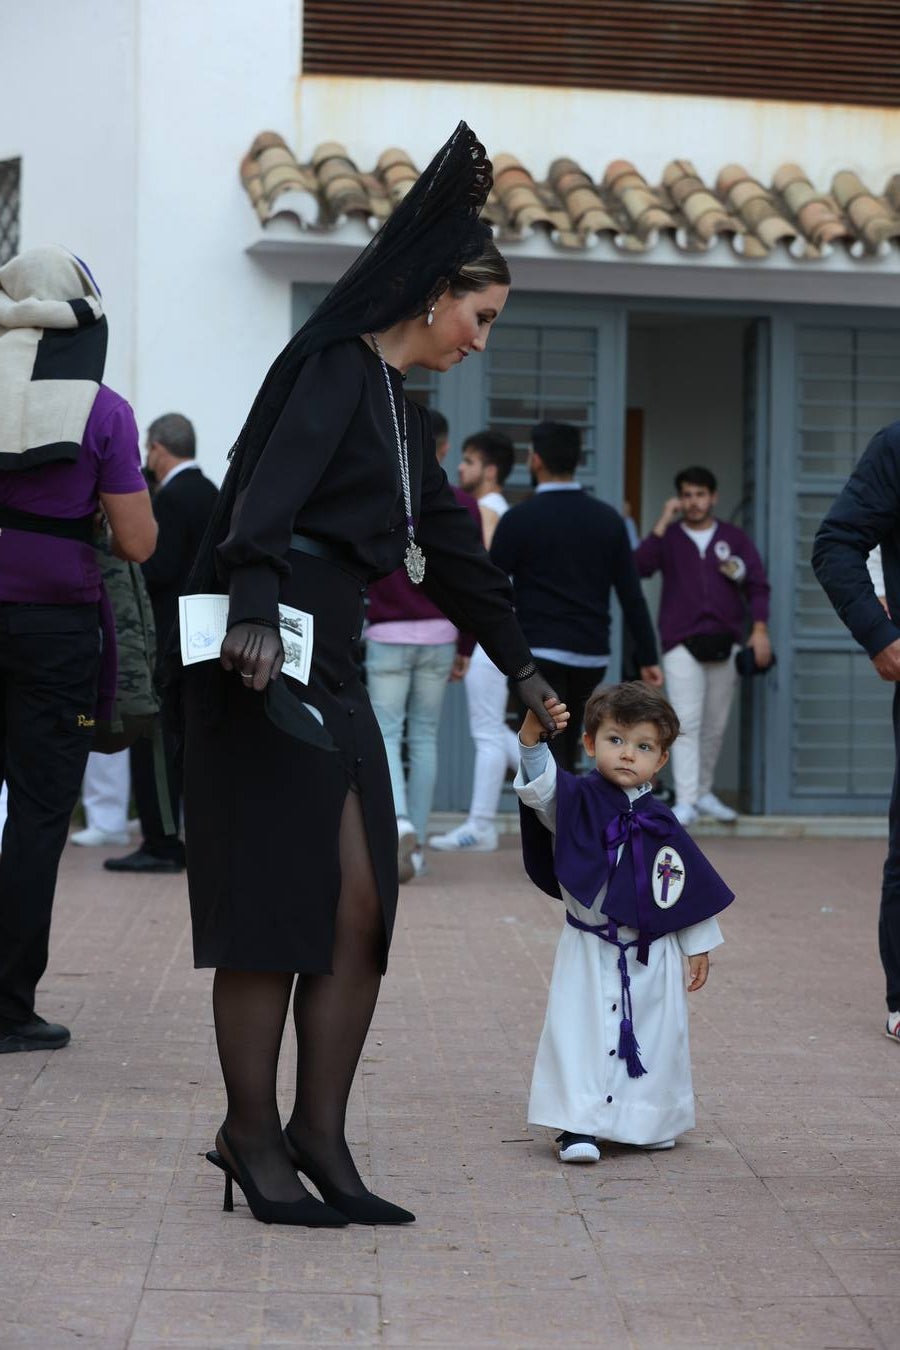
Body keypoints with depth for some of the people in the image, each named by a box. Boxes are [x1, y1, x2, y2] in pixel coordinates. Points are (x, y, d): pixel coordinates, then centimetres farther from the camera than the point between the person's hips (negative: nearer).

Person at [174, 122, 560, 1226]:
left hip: (333, 668, 9)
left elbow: (453, 549, 32)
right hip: (267, 657, -9)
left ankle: (317, 1136, 10)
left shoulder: (405, 416, 23)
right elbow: (271, 493, -20)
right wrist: (254, 616, -35)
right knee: (277, 897, -5)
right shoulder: (336, 369, -4)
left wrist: (519, 664, 40)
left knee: (361, 907, 3)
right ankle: (255, 1137, 5)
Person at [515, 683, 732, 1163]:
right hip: (589, 949, -2)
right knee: (580, 1034, -4)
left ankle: (648, 1120, 25)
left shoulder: (660, 823, 1)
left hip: (651, 956, 2)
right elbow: (539, 787, -27)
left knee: (654, 1035, 9)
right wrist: (532, 740, -45)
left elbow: (692, 889, 8)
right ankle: (577, 1126, 1)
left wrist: (698, 946, 10)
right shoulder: (575, 802, -6)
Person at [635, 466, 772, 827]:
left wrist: (760, 629, -6)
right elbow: (640, 566, -12)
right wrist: (664, 523, -13)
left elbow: (757, 585, 6)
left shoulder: (735, 538, 9)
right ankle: (685, 801, -15)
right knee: (686, 722, -12)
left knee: (715, 725, 9)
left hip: (725, 641, 3)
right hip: (681, 643, -2)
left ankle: (703, 792, 24)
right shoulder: (668, 537, 5)